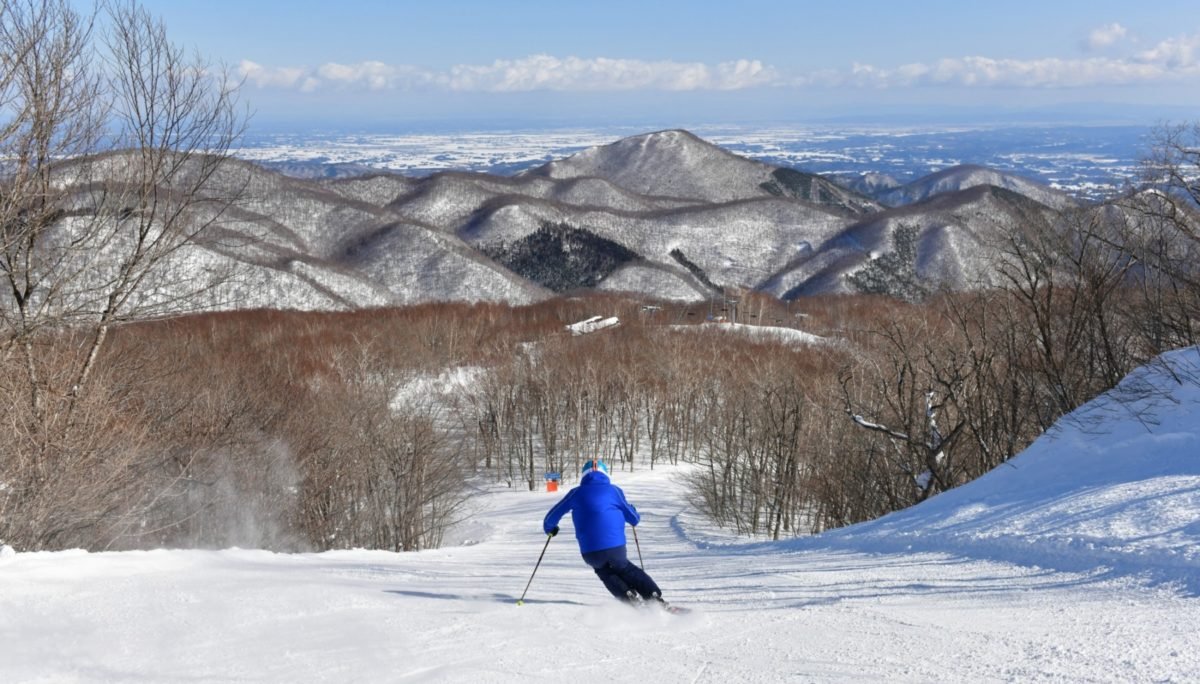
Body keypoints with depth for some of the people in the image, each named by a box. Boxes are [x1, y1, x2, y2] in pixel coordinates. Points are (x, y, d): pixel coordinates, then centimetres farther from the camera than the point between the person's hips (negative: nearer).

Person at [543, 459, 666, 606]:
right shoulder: (614, 490, 7)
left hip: (590, 553, 0)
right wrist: (635, 518, 38)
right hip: (616, 547, 0)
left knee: (604, 570, 29)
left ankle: (629, 598, 8)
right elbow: (634, 519, 13)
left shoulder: (576, 493, 8)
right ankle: (654, 596, 13)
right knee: (625, 569, 27)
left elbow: (553, 515, 15)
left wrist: (549, 527, 36)